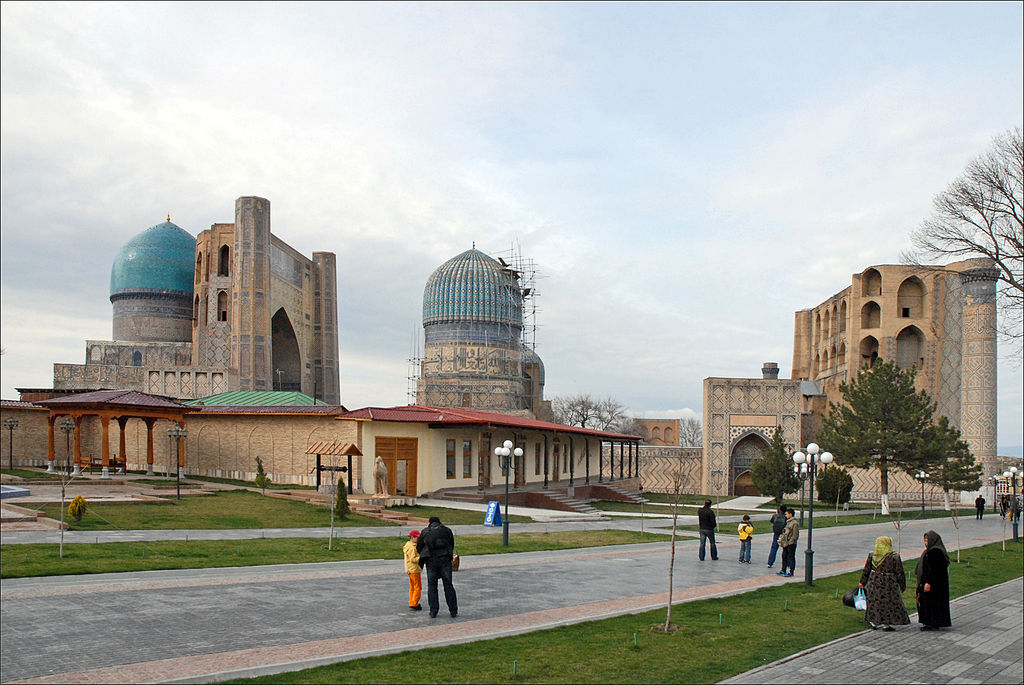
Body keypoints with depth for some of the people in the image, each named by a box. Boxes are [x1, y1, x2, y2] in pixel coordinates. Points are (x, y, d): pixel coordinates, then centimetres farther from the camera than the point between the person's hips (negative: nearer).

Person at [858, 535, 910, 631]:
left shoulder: (872, 556, -2)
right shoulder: (894, 557, -13)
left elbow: (866, 570, 4)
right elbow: (900, 573, -8)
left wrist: (863, 582, 14)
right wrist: (903, 586, 3)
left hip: (874, 582, 4)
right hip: (889, 584, -4)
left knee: (874, 602, 16)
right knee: (888, 603, 7)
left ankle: (873, 623, 22)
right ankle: (885, 624, 8)